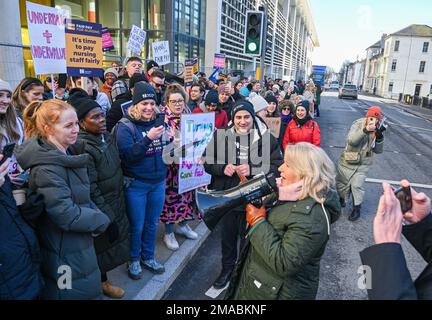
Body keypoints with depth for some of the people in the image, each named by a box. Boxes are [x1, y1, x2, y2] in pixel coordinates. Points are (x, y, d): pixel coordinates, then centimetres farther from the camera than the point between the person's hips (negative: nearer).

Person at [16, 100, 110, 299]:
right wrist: (101, 221, -13)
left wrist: (95, 214, -4)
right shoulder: (46, 168, -25)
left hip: (79, 245, 8)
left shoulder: (68, 153, 3)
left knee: (87, 291, 23)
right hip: (64, 257, -8)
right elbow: (67, 215, -27)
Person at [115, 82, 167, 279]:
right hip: (136, 184, -5)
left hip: (158, 183, 5)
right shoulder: (125, 126, -11)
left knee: (152, 223, 18)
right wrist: (148, 139, -29)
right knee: (136, 225, 11)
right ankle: (133, 260, 34)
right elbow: (127, 156, -21)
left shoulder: (158, 122, 3)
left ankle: (148, 257, 39)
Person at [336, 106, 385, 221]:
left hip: (363, 164, 1)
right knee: (341, 182, 14)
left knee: (357, 186, -2)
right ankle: (340, 200, 40)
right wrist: (365, 130, -45)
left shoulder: (376, 130, -5)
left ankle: (356, 208, 17)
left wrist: (379, 136, -24)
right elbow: (351, 140, -33)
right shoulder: (358, 124, -16)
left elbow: (378, 150, -7)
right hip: (348, 161, -1)